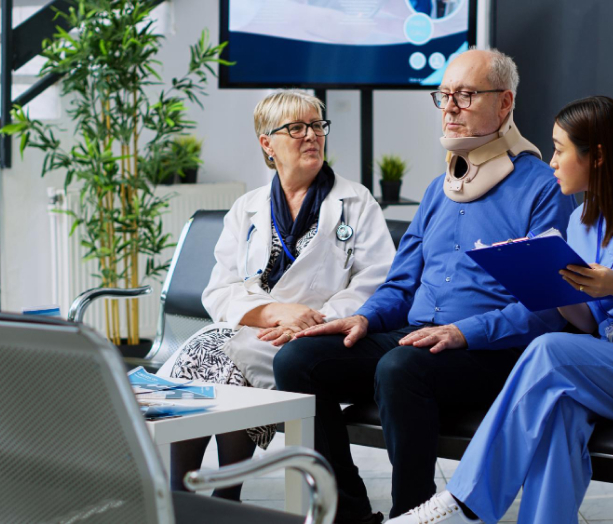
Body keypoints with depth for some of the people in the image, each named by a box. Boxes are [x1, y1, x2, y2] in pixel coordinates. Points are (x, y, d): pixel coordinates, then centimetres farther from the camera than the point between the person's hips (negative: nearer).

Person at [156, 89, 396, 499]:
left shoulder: (356, 203, 10)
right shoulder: (246, 211, 18)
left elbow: (377, 287, -2)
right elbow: (220, 294, 7)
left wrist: (313, 323, -17)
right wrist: (276, 311, -13)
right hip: (247, 333, 3)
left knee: (233, 357, -31)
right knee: (193, 355, -28)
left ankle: (225, 500, -18)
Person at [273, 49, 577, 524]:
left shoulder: (542, 189, -2)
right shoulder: (438, 191, 23)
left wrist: (463, 332, -23)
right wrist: (365, 317, 3)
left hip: (493, 354, -7)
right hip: (411, 337, 7)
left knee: (400, 367, -37)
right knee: (298, 359, -13)